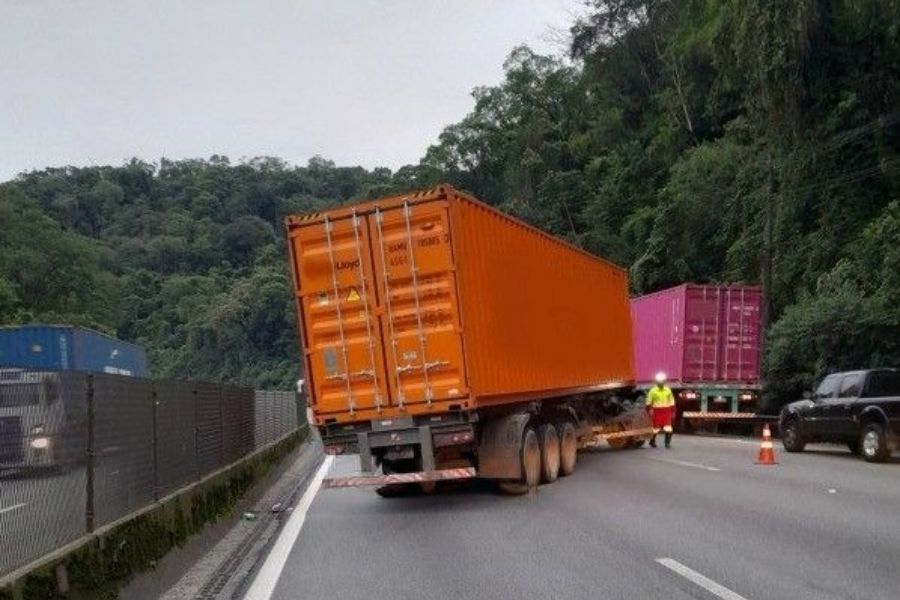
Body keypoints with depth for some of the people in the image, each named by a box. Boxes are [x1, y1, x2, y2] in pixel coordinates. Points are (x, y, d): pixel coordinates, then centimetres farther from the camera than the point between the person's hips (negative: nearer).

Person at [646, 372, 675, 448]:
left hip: (666, 412, 2)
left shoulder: (668, 390, 8)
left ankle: (667, 442, 2)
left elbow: (672, 402, 13)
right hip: (657, 411, -2)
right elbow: (649, 402, 1)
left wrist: (673, 412, 10)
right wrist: (649, 411, -3)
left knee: (668, 428, -8)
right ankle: (652, 441, 27)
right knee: (656, 428, 5)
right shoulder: (653, 391, -2)